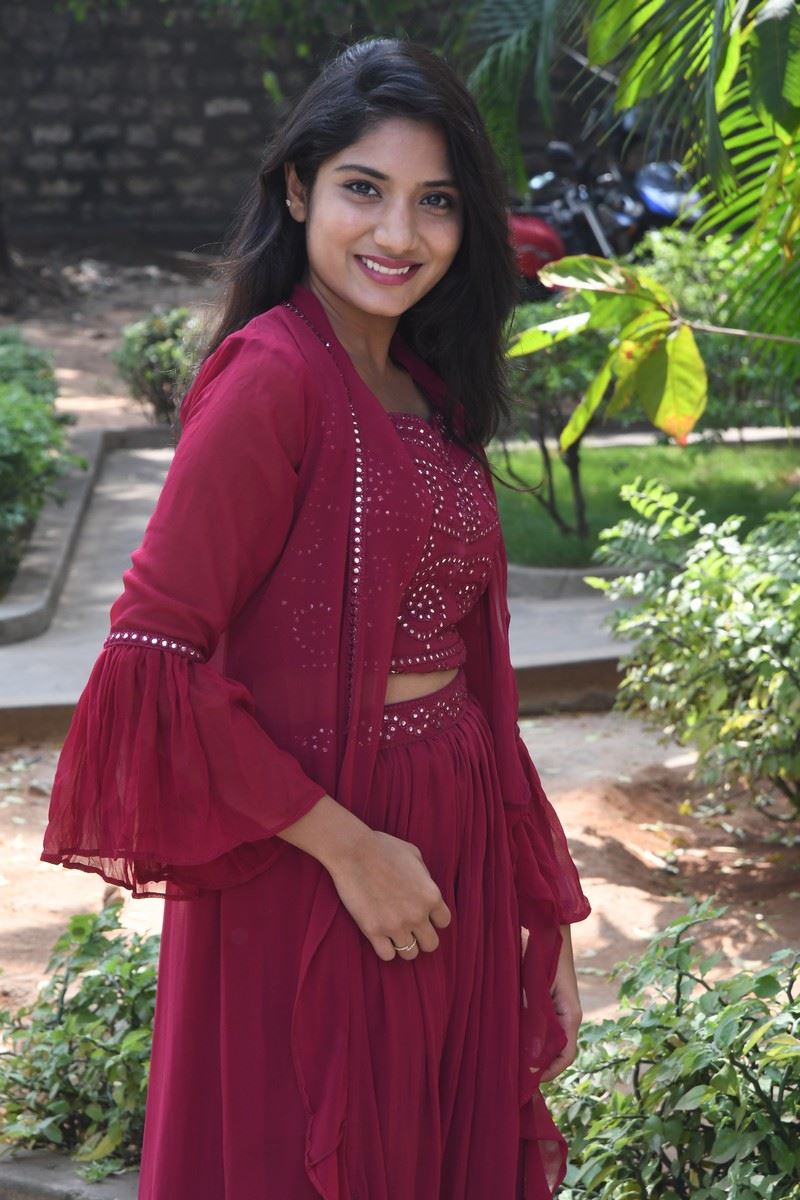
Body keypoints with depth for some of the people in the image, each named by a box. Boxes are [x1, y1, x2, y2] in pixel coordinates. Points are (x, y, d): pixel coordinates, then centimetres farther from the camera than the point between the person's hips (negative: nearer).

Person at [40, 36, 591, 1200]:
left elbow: (457, 656, 12)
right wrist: (348, 846, -18)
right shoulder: (271, 376, -15)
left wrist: (539, 900, 11)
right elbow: (154, 659, -20)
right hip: (307, 871, -7)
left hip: (452, 851, 8)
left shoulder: (427, 393, 10)